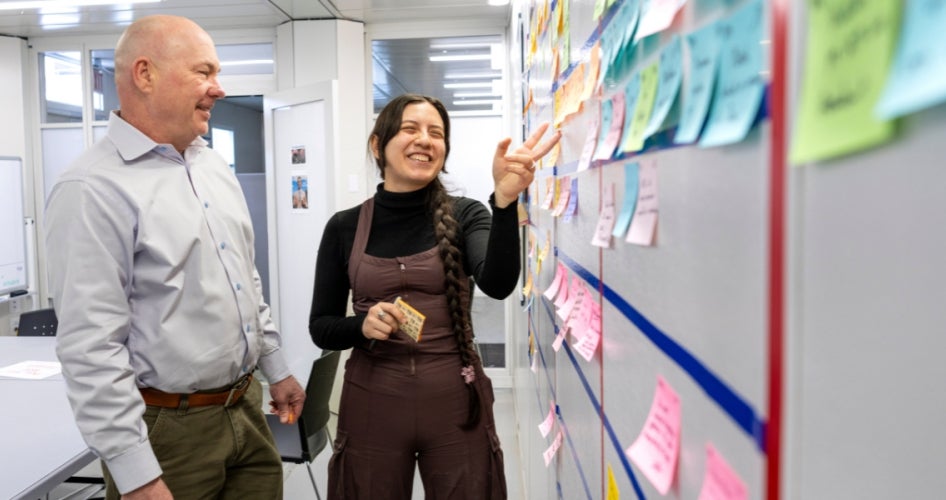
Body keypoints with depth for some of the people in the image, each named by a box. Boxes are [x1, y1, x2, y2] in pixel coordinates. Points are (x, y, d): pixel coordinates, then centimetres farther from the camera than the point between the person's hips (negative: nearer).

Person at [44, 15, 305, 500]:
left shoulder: (213, 166, 8)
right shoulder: (92, 190, -18)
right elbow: (90, 347, -21)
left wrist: (276, 369, 17)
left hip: (247, 409, 7)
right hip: (168, 431, -7)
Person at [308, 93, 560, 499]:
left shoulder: (465, 215, -3)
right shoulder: (345, 227, -1)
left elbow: (498, 284, -22)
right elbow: (320, 328, 3)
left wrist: (505, 199, -35)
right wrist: (362, 325, -18)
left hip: (455, 402, 0)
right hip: (372, 403, 1)